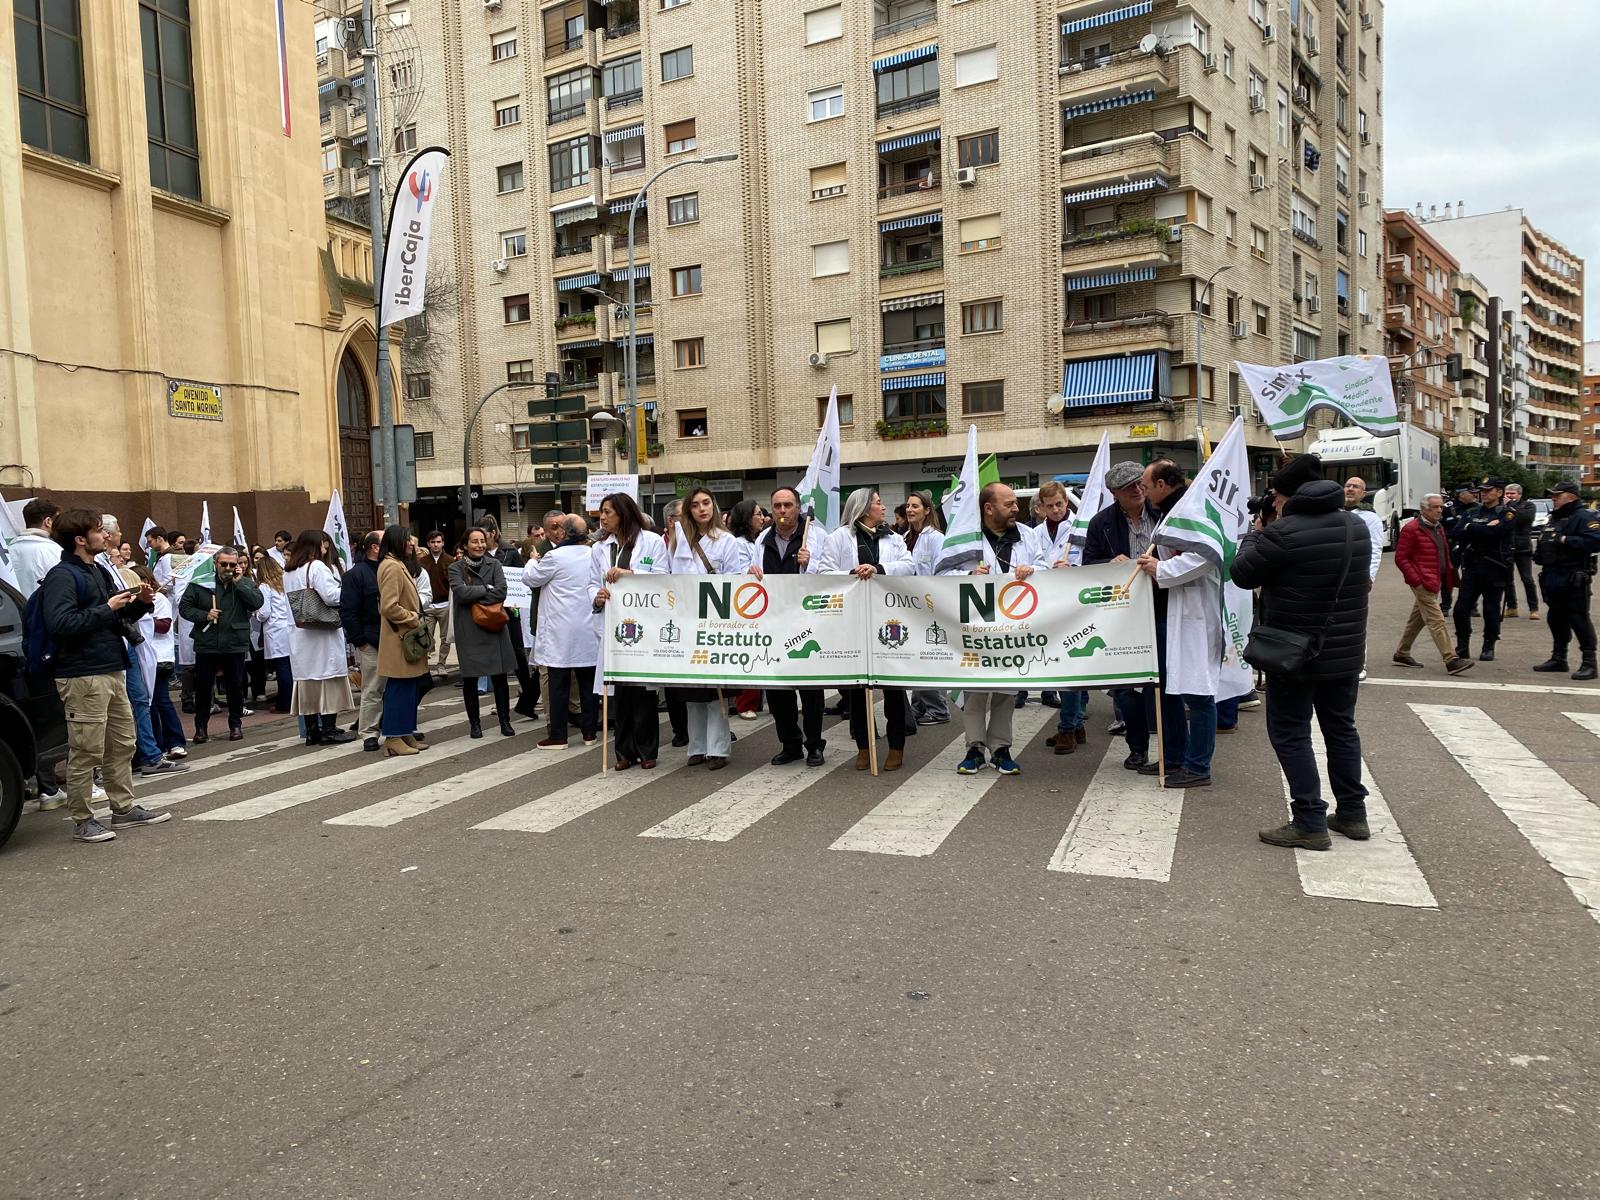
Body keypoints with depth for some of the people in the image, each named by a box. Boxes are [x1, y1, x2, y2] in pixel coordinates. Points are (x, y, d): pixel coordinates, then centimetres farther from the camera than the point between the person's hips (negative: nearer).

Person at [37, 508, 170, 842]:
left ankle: (125, 809, 24)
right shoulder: (61, 576, -12)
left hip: (112, 670, 9)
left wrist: (141, 603, 6)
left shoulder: (98, 572, 17)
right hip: (82, 676, -9)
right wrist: (107, 608, -20)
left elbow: (118, 617, 25)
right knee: (86, 751, -3)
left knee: (122, 745, 14)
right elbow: (59, 625, -23)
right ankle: (82, 821, 7)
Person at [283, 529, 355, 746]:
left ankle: (311, 731, 13)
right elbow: (331, 596, -20)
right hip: (322, 632, -7)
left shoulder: (288, 572, 12)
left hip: (300, 635, 7)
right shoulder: (317, 567, -11)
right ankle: (329, 730, 0)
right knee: (328, 678, -1)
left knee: (307, 679, 10)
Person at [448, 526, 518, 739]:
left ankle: (505, 721, 13)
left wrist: (475, 597, -12)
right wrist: (487, 588, -9)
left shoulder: (494, 564, 5)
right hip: (468, 631, -1)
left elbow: (501, 592, -8)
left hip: (494, 627, 1)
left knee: (500, 677, 3)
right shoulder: (456, 568, 1)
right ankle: (474, 723, 17)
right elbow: (461, 592, -16)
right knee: (470, 679, 5)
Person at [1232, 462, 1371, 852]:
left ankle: (1310, 823, 1)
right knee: (1341, 728, 18)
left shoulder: (1283, 532, -19)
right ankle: (1352, 813, 26)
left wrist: (1254, 535, 7)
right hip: (1346, 651, 7)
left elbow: (1243, 574, -10)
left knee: (1290, 733, 2)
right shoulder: (1358, 527, 5)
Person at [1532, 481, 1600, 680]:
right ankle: (1558, 658, 25)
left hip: (1574, 580, -9)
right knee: (1556, 619, 15)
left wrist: (1566, 540, -21)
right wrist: (1539, 552, 13)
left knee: (1580, 619, -7)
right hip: (1552, 579, 9)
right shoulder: (1554, 518, 19)